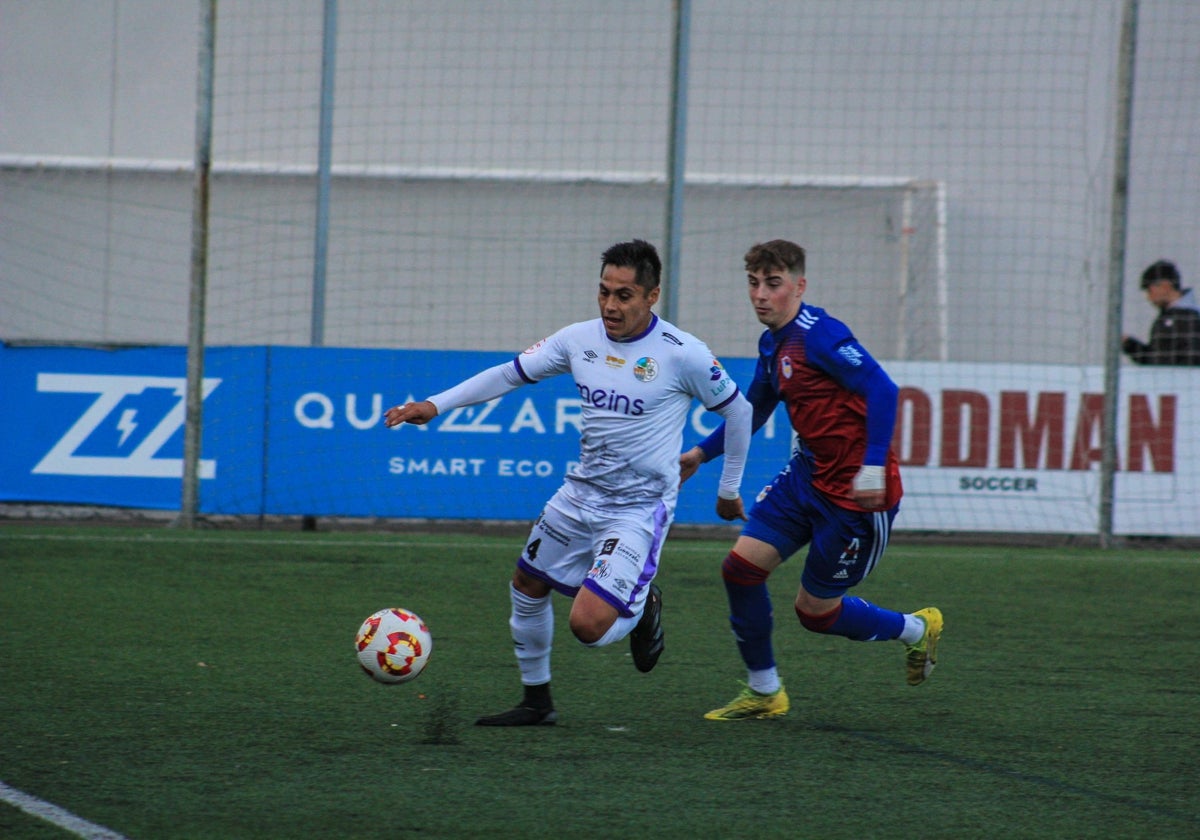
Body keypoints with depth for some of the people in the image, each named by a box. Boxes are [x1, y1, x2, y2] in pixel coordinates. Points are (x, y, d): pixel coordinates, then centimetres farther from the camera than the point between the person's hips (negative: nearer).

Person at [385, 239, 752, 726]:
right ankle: (536, 701, 35)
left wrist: (729, 489, 7)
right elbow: (511, 374, 8)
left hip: (640, 509, -6)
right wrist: (435, 405, 0)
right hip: (580, 496, 6)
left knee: (588, 626, -19)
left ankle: (643, 606, 16)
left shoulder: (681, 354, -16)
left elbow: (737, 411, -2)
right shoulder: (580, 339, -3)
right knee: (527, 585, 16)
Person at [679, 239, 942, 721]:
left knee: (815, 610, 3)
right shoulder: (772, 345, 9)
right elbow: (753, 410, 27)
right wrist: (701, 453, 30)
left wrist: (873, 468, -32)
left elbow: (881, 390, -27)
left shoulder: (818, 334, -20)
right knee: (741, 567, 0)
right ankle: (763, 693, 16)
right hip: (808, 474, 9)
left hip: (855, 492, -9)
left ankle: (916, 629, 29)